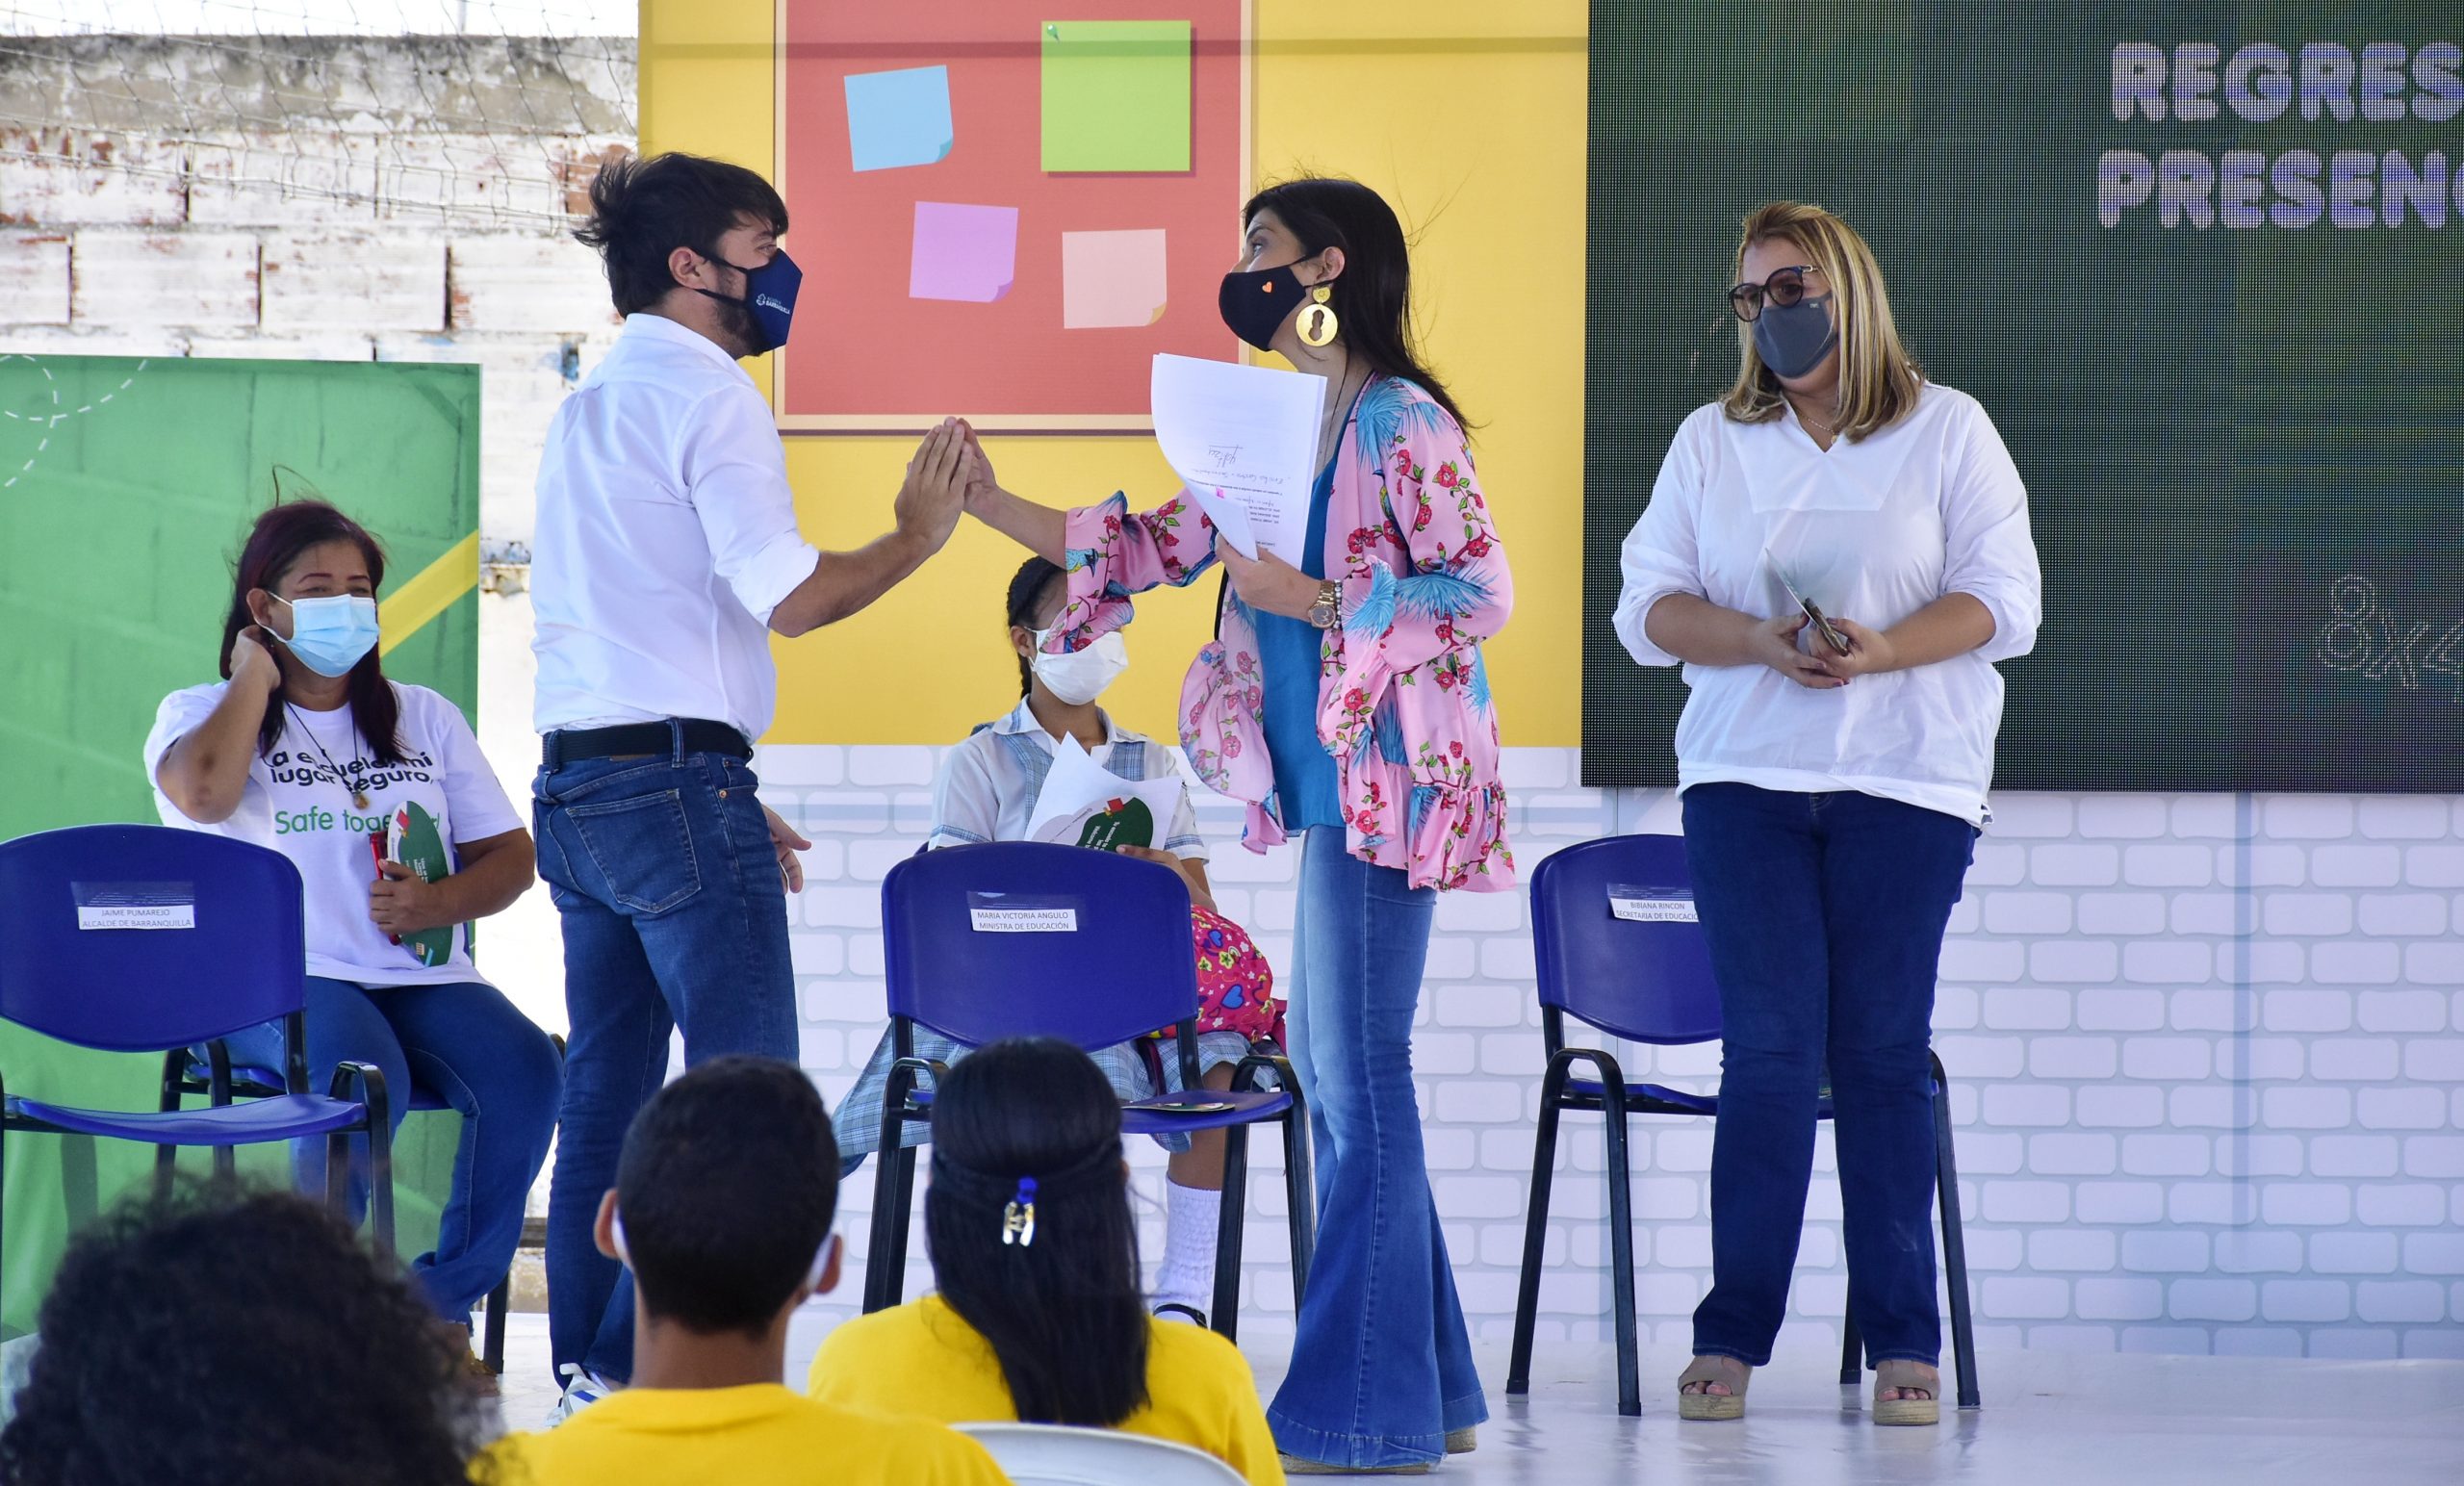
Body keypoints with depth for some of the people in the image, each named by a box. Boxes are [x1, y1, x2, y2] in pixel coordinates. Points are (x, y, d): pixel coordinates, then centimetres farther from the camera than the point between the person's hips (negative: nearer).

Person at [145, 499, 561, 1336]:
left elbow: (510, 857, 16)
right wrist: (255, 676, -1)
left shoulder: (424, 718, 22)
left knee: (524, 1072, -27)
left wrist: (440, 903, -6)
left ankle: (446, 1300, -17)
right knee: (364, 1079, -37)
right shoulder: (201, 714, 11)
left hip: (421, 976, 4)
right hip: (279, 980, -4)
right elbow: (204, 792, -15)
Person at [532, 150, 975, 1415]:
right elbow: (785, 599, -16)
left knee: (605, 1095, 10)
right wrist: (914, 539, 0)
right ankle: (646, 1361, -15)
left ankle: (588, 1372, 10)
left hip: (573, 787, 9)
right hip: (677, 786, -9)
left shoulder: (582, 411, 20)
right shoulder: (706, 394, -7)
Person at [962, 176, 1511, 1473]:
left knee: (1356, 1079, -8)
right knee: (1335, 1074, 11)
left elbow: (1482, 592, -14)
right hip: (1325, 783, 9)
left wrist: (1317, 601, -18)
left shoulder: (1400, 421, -10)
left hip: (1387, 779, -9)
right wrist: (995, 508, 12)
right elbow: (1160, 547, 19)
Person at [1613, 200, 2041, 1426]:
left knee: (1881, 1051, -3)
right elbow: (1651, 609, 6)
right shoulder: (1709, 442, 13)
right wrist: (1765, 644, -13)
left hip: (1904, 782, -1)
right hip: (1746, 775, 1)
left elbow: (2001, 602, -1)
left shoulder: (1947, 431, 6)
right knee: (1769, 1047, -6)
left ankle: (1903, 1343, 2)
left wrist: (1879, 652, -17)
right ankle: (1732, 1335, -2)